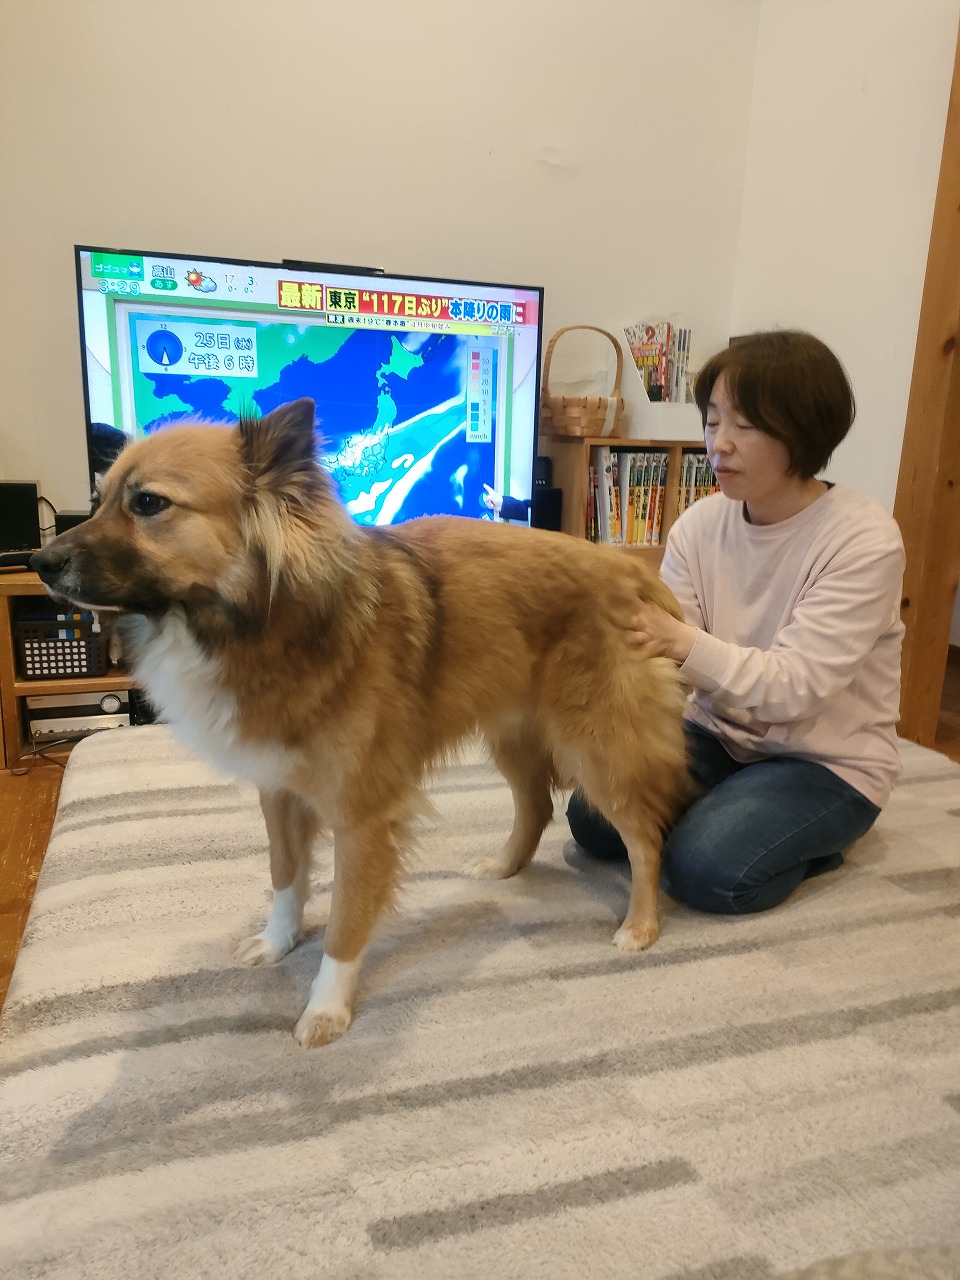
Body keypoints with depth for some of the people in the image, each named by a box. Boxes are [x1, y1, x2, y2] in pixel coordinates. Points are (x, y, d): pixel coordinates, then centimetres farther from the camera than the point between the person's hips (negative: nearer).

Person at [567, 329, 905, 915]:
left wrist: (681, 641, -42)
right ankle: (727, 806, 14)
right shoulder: (699, 525, -7)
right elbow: (662, 648, -13)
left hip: (828, 761, -4)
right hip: (720, 734, 5)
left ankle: (815, 839, 7)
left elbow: (795, 685, -28)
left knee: (706, 867, -24)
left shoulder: (865, 539, -21)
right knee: (593, 819, -10)